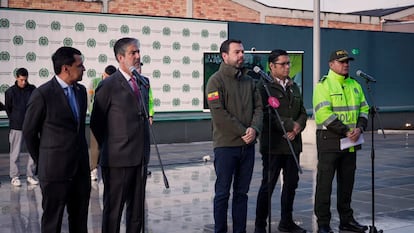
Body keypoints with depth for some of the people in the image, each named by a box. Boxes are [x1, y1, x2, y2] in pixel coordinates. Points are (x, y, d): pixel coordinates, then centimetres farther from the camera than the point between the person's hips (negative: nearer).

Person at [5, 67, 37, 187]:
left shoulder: (32, 89, 2)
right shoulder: (10, 91, -4)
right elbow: (7, 109, 6)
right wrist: (14, 120, 8)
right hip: (16, 127, -2)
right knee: (15, 153, 3)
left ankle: (30, 175, 15)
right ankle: (14, 177, 13)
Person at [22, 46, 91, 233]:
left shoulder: (81, 90, 8)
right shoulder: (42, 94, -13)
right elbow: (29, 132, -4)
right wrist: (41, 161, 4)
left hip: (80, 167, 6)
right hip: (55, 169, -6)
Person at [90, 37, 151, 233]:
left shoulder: (143, 83, 12)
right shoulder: (108, 86, -9)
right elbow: (96, 123, -4)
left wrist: (144, 149, 12)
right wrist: (108, 149, 3)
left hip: (141, 158, 6)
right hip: (118, 160, -6)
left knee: (137, 210, 14)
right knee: (113, 210, 4)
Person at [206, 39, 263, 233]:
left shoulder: (249, 81, 14)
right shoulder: (216, 80, -5)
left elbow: (259, 108, 9)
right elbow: (218, 113, -14)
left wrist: (254, 129, -11)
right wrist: (243, 132, -14)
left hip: (248, 145, 6)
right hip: (226, 145, -5)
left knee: (242, 192, 10)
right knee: (223, 193, 0)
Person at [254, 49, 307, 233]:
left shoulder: (294, 87, 18)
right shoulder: (264, 86, -6)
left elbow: (302, 112, 16)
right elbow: (266, 115, -16)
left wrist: (298, 126, -5)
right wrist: (290, 125, -16)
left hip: (293, 143, 7)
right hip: (273, 145, -7)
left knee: (291, 183, 12)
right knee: (268, 185, -3)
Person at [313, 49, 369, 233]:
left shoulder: (354, 85, 14)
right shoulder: (323, 85, -8)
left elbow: (364, 109, 13)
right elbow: (324, 113, -17)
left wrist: (359, 128, -6)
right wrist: (346, 132, -18)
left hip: (351, 142, 7)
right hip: (329, 140, -7)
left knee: (347, 182, 14)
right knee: (325, 182, -3)